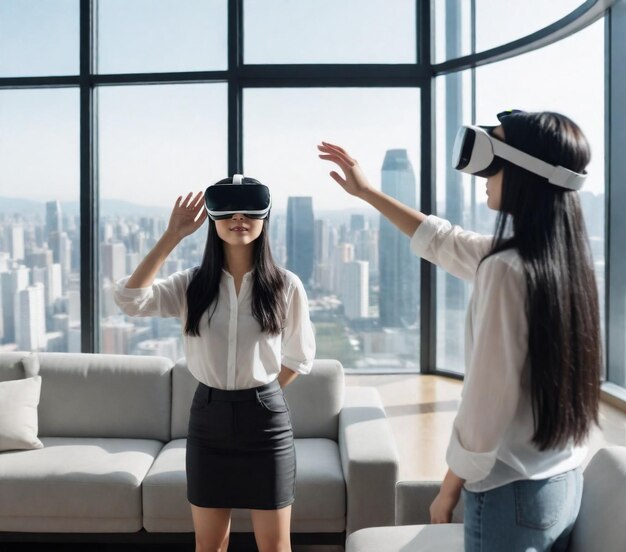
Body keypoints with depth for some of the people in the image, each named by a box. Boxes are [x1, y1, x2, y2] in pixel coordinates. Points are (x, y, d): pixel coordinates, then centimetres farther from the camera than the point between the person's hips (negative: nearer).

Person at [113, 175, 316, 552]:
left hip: (265, 417, -1)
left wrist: (260, 393, 5)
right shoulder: (192, 285, -1)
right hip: (209, 416, 2)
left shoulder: (286, 285, -4)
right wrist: (172, 236, -15)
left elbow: (300, 357, 7)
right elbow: (129, 299, -18)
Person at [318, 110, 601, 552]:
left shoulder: (507, 269, -24)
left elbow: (486, 400, -21)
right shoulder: (567, 257, 3)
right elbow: (442, 241, 13)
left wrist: (449, 490, -7)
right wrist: (367, 192, 19)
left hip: (513, 491, -8)